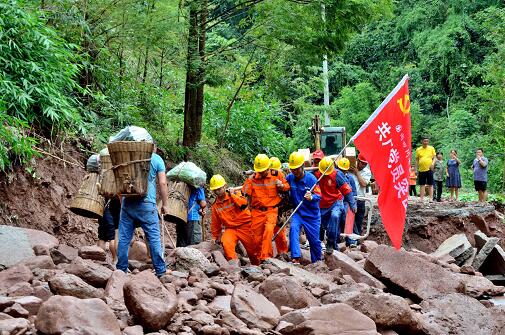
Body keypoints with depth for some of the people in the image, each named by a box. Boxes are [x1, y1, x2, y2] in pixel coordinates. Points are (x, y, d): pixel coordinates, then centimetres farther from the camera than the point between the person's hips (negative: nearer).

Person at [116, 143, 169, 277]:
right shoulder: (156, 159, 4)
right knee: (154, 237, 1)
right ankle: (160, 270, 2)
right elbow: (162, 183, -1)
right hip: (146, 203, -3)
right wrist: (164, 204, 5)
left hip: (127, 202, 3)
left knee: (124, 238, 6)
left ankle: (121, 270, 8)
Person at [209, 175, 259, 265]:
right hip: (230, 229, 3)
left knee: (252, 249, 2)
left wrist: (232, 195, -29)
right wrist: (215, 236, 20)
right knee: (226, 243, -29)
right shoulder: (215, 206, 8)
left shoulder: (234, 196, -4)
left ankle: (257, 265, 24)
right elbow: (215, 223, 17)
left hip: (245, 226, -3)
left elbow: (244, 204, -24)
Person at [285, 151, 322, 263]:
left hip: (312, 214, -2)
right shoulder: (290, 178, -4)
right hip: (298, 212, 2)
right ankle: (296, 258, -30)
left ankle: (317, 261, 29)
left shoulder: (311, 178, -15)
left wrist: (311, 197, -37)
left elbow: (318, 195, -16)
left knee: (314, 240, 5)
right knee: (293, 228, -26)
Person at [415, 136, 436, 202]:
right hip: (421, 170, 1)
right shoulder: (418, 150, 7)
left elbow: (434, 158, 7)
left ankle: (430, 198, 1)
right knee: (422, 185, 4)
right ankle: (422, 198, 7)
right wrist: (416, 169, 5)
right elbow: (417, 160, 11)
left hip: (429, 169, -1)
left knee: (430, 184, 0)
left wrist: (432, 164, -12)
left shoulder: (431, 148, 5)